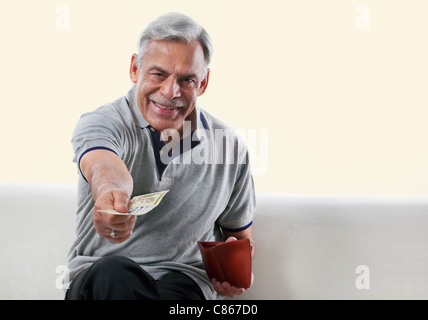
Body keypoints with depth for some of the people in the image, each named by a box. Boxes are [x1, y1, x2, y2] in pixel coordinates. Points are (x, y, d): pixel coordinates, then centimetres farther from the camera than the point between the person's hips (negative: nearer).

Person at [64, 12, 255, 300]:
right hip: (98, 275, 0)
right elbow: (103, 166, -31)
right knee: (115, 272, -37)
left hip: (185, 279, 1)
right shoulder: (100, 123, -4)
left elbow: (240, 233, 20)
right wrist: (110, 190, -56)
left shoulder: (231, 147, 6)